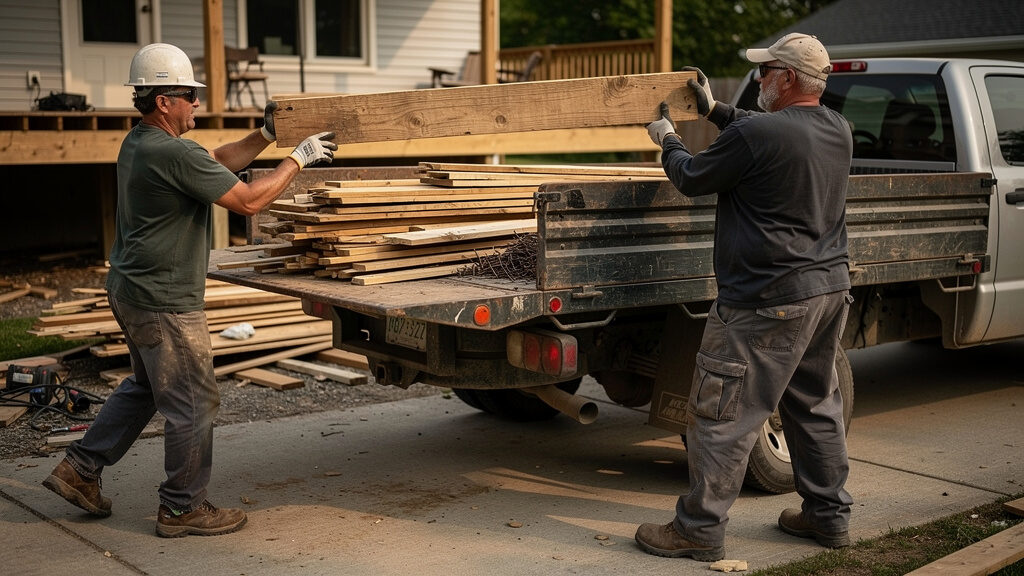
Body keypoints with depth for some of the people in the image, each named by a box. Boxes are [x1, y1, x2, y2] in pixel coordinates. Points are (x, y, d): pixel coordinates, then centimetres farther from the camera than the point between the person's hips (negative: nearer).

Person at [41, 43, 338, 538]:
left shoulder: (138, 142, 10)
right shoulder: (173, 153, -22)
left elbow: (219, 160, 18)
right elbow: (248, 201, -20)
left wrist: (266, 135, 9)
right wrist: (297, 159, -10)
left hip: (131, 289, 10)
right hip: (164, 301, -10)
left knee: (146, 386, 25)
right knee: (193, 403, 2)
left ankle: (80, 469, 29)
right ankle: (183, 508, 13)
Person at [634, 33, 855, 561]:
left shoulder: (753, 135, -18)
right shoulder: (838, 132, 8)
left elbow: (692, 179, -4)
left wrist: (667, 141, 16)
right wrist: (716, 112, 32)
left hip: (768, 300, -9)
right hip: (830, 288, 9)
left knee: (723, 414, -1)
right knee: (816, 404, 20)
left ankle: (700, 528, 5)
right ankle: (828, 513, 30)